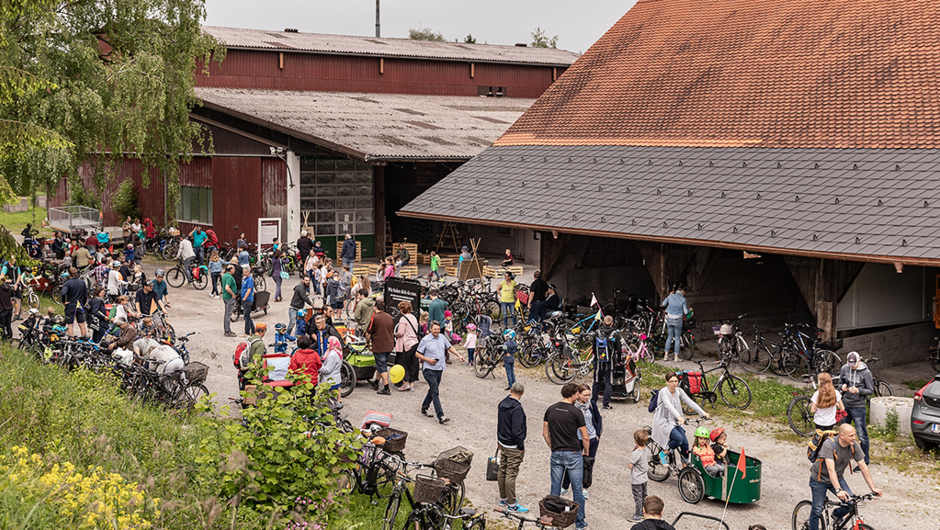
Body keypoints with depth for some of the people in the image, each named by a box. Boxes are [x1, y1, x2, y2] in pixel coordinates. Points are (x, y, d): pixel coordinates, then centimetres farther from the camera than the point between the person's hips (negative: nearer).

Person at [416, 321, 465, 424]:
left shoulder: (442, 337, 8)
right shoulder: (425, 340, -7)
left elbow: (449, 347, 23)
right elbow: (417, 354, -2)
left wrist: (458, 355, 13)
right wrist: (428, 360, -14)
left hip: (439, 369, 6)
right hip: (429, 370, -6)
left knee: (432, 390, 17)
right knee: (435, 393, -12)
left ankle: (424, 408, 37)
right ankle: (440, 417, -18)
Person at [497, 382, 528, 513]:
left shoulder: (502, 404, 4)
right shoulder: (517, 409, -24)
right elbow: (517, 431, -24)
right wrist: (521, 447, -13)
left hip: (503, 443, 9)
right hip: (513, 447, -9)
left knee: (502, 471, 16)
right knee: (511, 474, -2)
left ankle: (503, 499, 30)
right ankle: (511, 504, 4)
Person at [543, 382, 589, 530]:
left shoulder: (550, 410, 1)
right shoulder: (576, 412, -13)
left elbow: (545, 433, 7)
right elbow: (585, 437, -9)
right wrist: (586, 452, 8)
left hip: (556, 454, 4)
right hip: (573, 455, -4)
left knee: (555, 490, 12)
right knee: (577, 490, 6)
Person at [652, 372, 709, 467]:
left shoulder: (679, 391, 2)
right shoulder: (663, 392, -18)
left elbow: (690, 402, -5)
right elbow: (668, 406, -35)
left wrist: (703, 413, -18)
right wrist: (679, 417, -52)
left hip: (675, 422, 6)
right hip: (664, 422, -6)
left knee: (685, 443, -6)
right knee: (679, 439, -27)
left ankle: (685, 467, 11)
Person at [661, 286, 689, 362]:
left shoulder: (670, 296, 3)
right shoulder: (682, 299, -7)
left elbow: (663, 304, 16)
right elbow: (686, 312, -7)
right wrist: (687, 307, 13)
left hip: (669, 318, 4)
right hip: (677, 320, -4)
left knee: (670, 337, 14)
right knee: (677, 338, 6)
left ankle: (666, 355, 11)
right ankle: (676, 357, 5)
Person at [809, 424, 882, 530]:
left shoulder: (854, 446, -15)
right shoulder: (829, 444, -31)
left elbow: (863, 467, -9)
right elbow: (831, 469, -38)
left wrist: (873, 488, -14)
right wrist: (838, 490, -47)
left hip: (837, 478, 4)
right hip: (820, 479, -4)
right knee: (817, 510, -5)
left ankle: (836, 515, 18)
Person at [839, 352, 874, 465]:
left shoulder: (866, 372, -13)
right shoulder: (844, 369, -1)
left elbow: (871, 391, -8)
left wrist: (858, 390, -24)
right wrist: (843, 386, -9)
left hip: (858, 407, -5)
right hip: (845, 405, 5)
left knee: (862, 436, -2)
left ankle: (865, 461, 9)